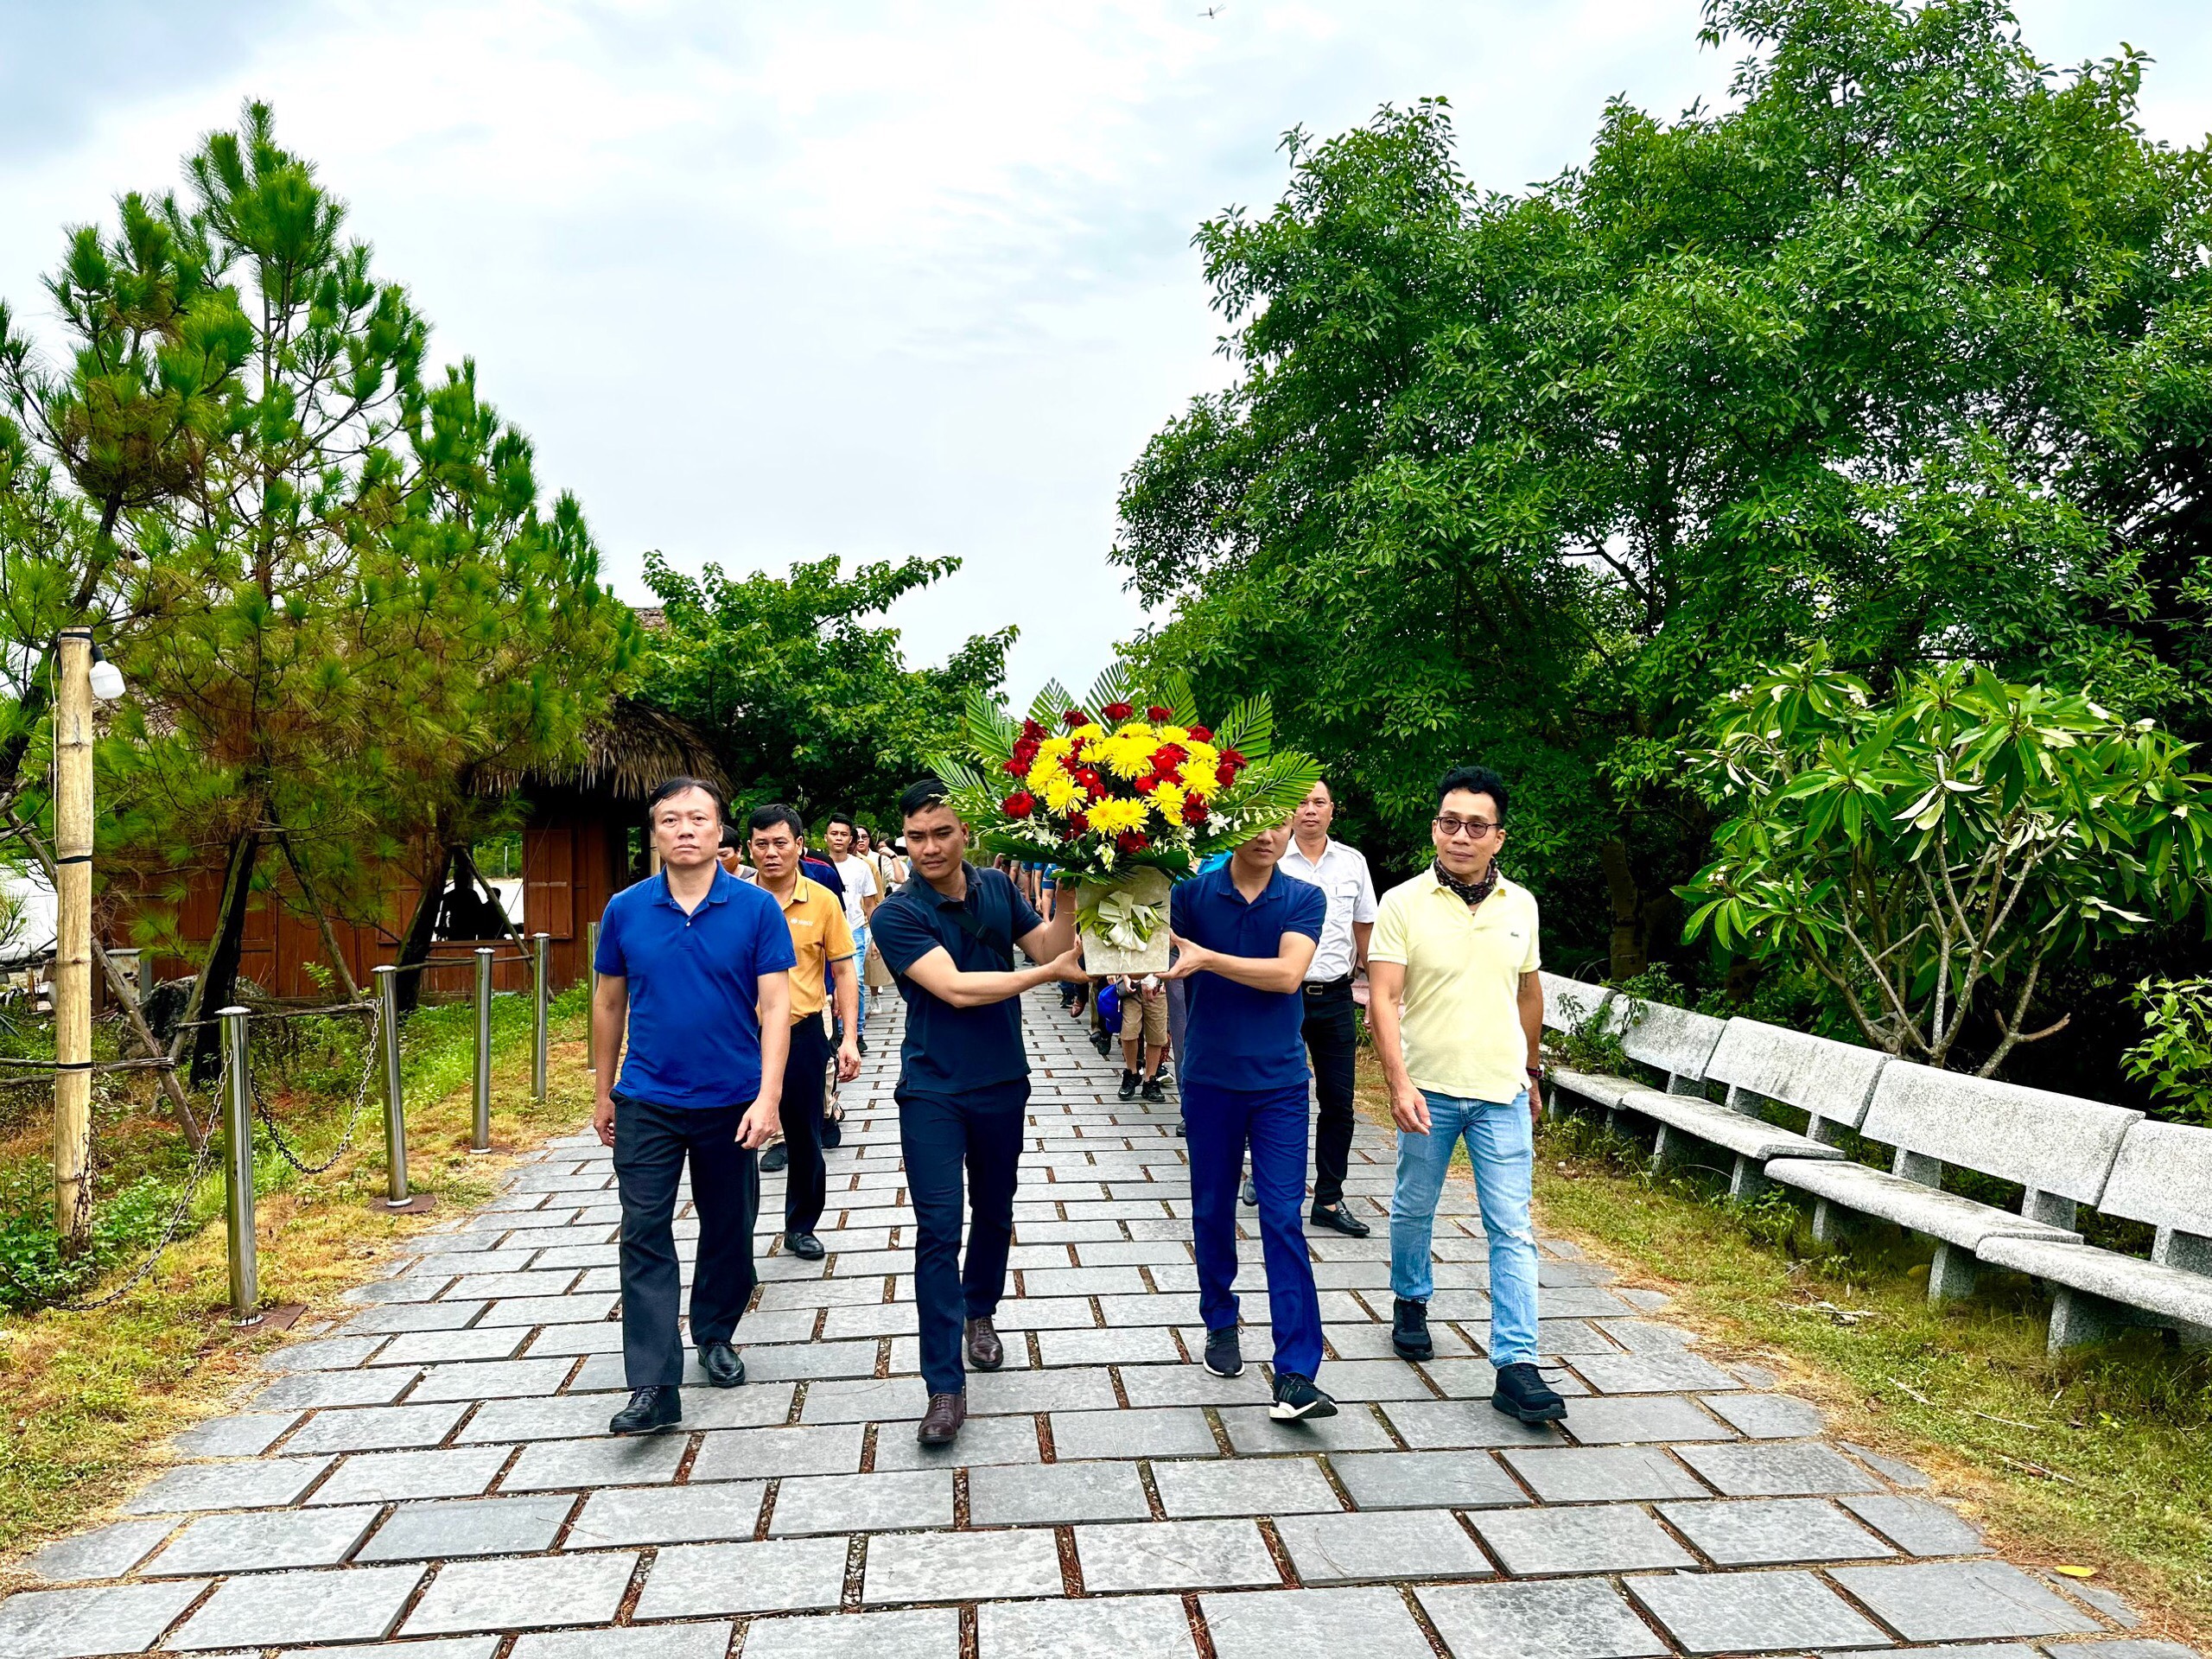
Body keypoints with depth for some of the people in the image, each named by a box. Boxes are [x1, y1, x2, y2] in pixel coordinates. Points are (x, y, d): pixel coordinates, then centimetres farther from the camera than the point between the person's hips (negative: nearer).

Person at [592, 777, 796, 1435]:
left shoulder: (757, 908, -8)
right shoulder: (625, 910, -1)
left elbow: (774, 1005, -10)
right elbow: (609, 1003, 8)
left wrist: (768, 1096, -18)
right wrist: (603, 1093, 12)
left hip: (732, 1102, 0)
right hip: (646, 1102, 1)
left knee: (729, 1231, 14)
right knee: (644, 1238, -2)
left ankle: (716, 1336, 37)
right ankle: (653, 1387, 2)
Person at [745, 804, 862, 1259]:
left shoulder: (823, 901, -3)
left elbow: (843, 971, 0)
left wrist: (849, 1038, -6)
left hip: (803, 1033, 0)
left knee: (805, 1138, 11)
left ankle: (801, 1227, 29)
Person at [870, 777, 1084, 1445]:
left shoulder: (998, 889, -1)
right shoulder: (897, 915, -15)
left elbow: (1048, 949, -2)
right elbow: (956, 989, -23)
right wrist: (1049, 973, -23)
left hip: (1003, 1085, 4)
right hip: (933, 1092, -4)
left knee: (994, 1214, 19)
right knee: (939, 1231, -8)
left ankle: (979, 1314, 45)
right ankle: (945, 1387, -1)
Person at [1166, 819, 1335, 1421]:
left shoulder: (1304, 899, -4)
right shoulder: (1194, 893, -2)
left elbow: (1288, 973, -18)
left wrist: (1207, 958, -28)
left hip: (1278, 1083, -1)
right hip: (1209, 1080, 1)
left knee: (1283, 1219, -5)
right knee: (1212, 1212, 13)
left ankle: (1296, 1375, -4)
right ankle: (1220, 1322, 35)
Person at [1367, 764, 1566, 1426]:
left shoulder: (1520, 905, 4)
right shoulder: (1404, 903, -8)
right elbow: (1383, 998, -13)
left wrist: (1532, 1072, 21)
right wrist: (1399, 1084, -23)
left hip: (1502, 1092, 2)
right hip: (1428, 1088, -2)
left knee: (1513, 1229, -1)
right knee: (1414, 1209, 15)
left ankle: (1516, 1365, 2)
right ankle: (1410, 1303, 40)